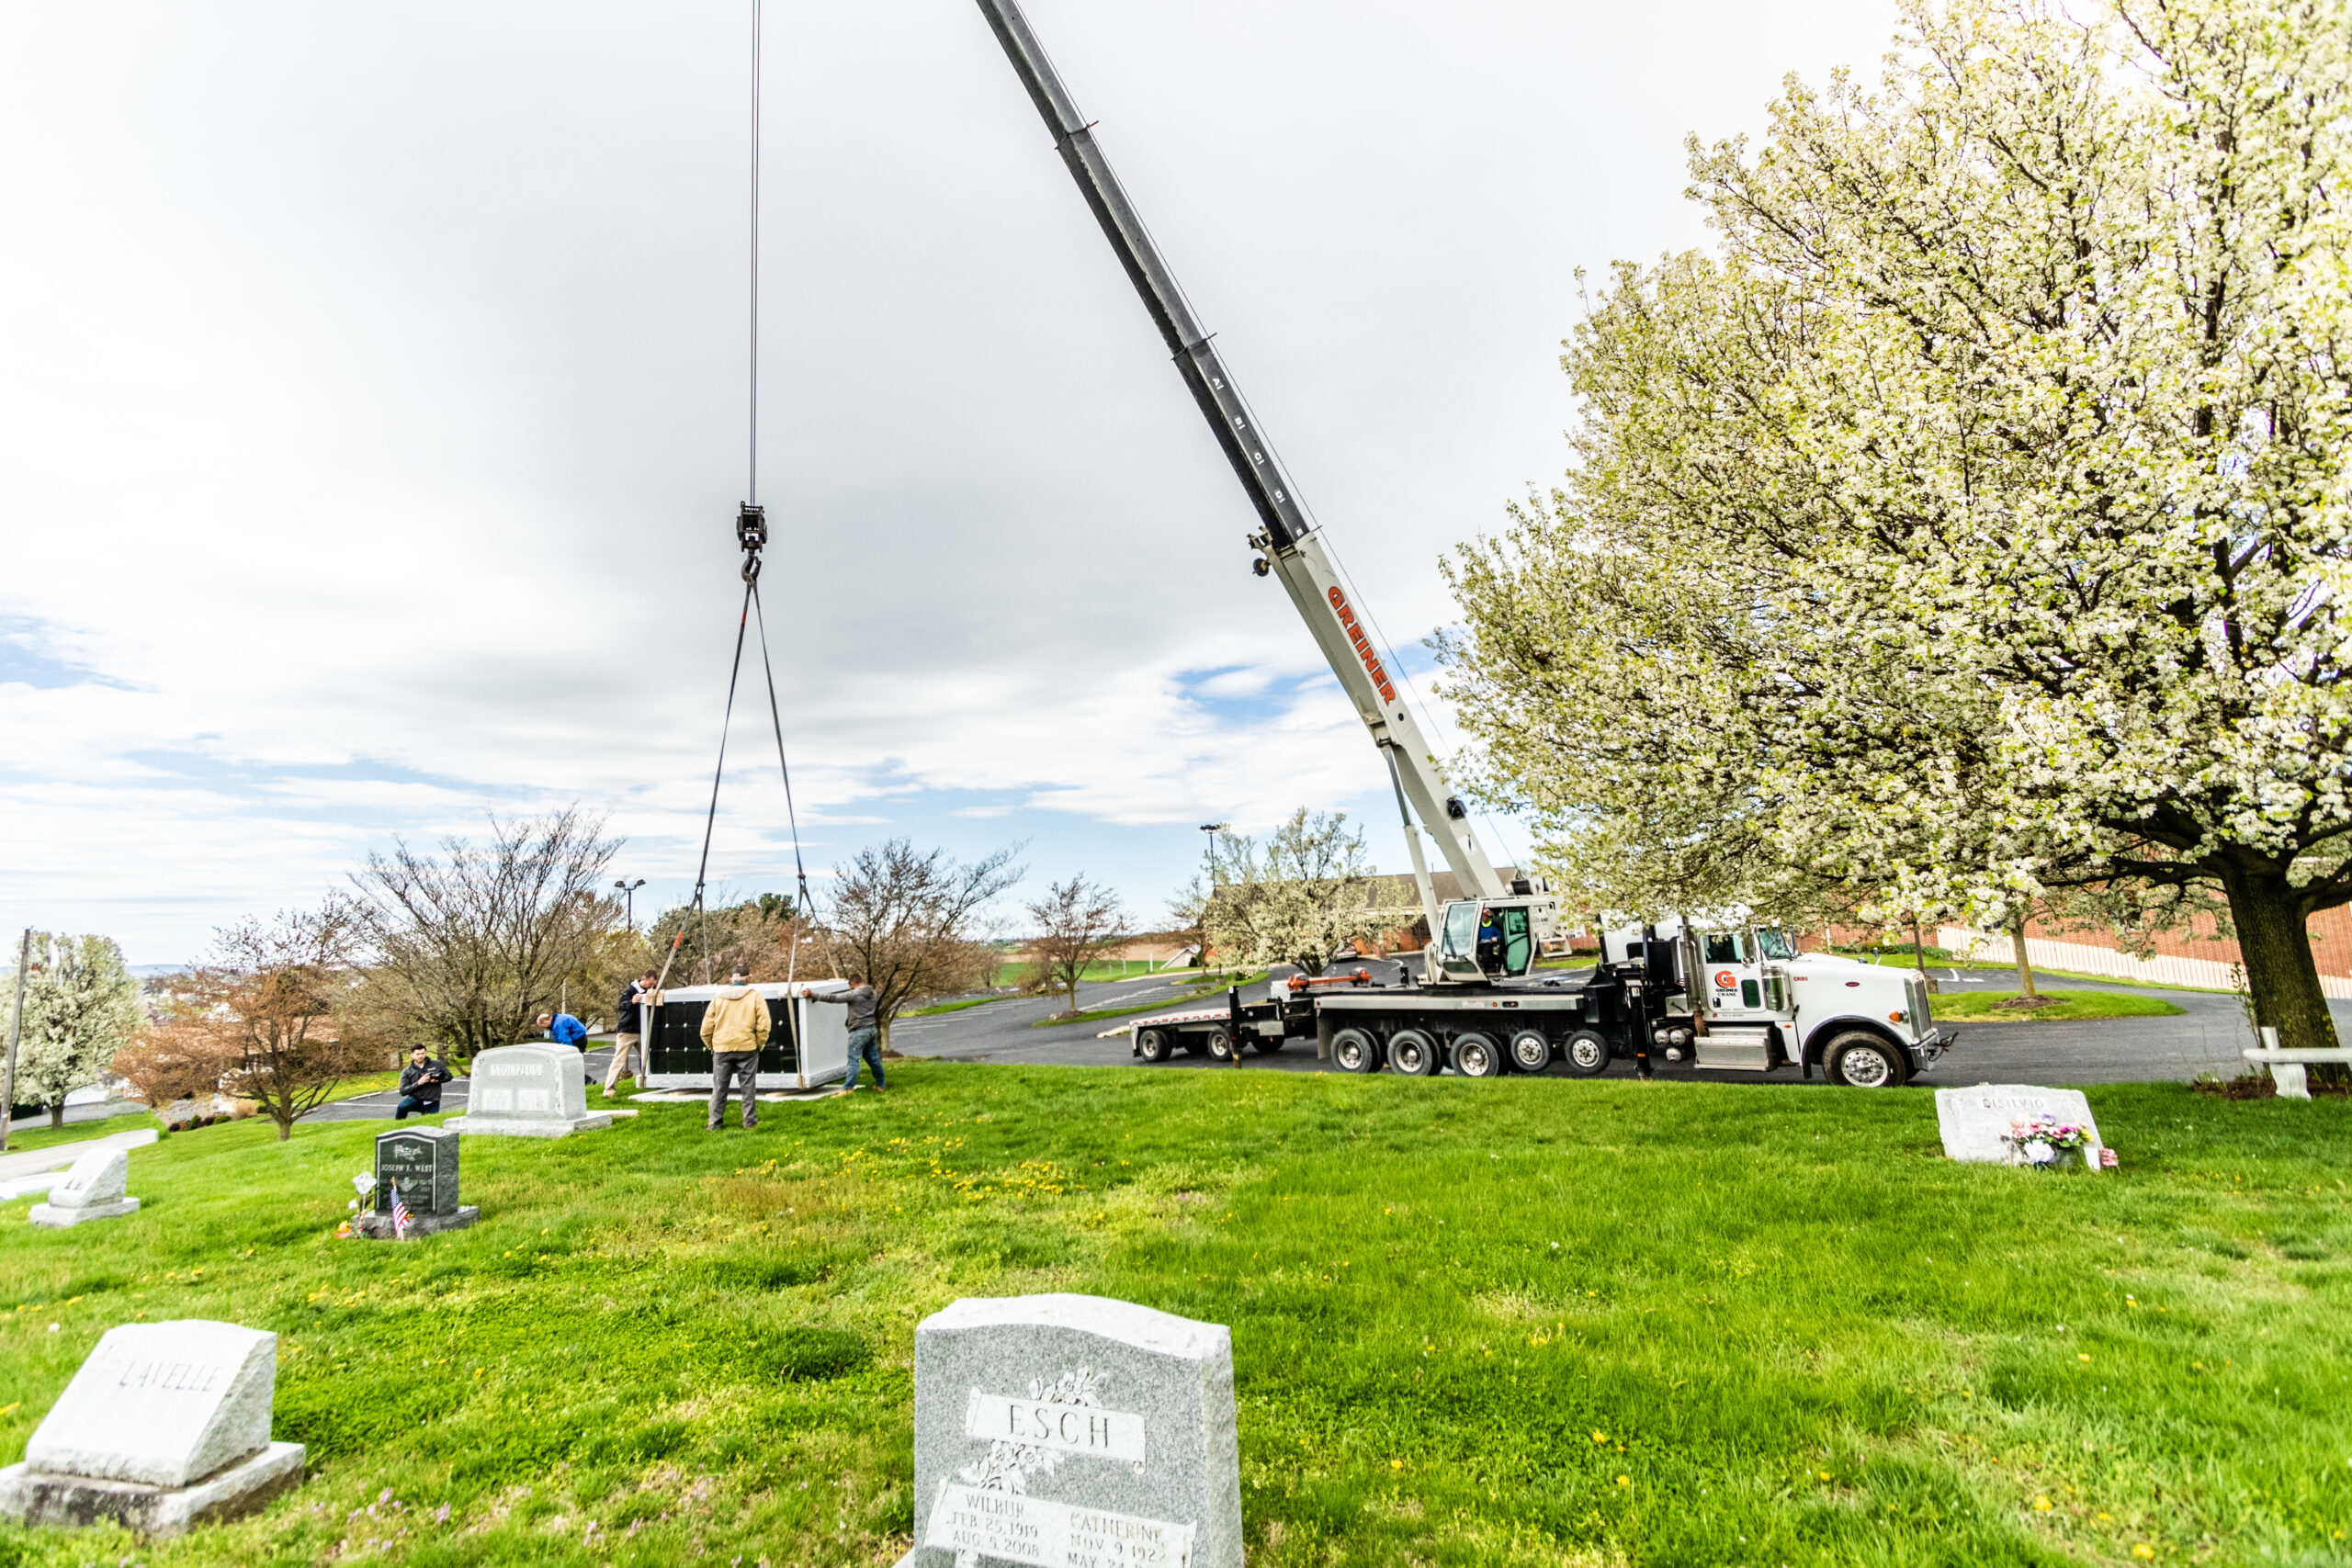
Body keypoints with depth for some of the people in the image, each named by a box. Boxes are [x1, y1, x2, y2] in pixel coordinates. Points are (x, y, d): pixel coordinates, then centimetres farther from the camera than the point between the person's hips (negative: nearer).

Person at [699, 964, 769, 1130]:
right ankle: (750, 1122, 10)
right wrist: (759, 1045, 6)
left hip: (721, 1049, 2)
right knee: (748, 1086, 6)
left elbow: (706, 1028, 6)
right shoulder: (755, 997, 0)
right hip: (747, 1048, -2)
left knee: (719, 1087, 11)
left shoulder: (718, 998, 7)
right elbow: (763, 1026, -7)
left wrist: (711, 1046, 18)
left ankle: (715, 1123, 15)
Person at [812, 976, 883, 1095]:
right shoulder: (871, 993, 11)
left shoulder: (854, 994, -12)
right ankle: (880, 1085, 21)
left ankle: (848, 1088, -10)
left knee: (853, 1060, -7)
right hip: (871, 1030, 8)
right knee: (874, 1059, 14)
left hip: (859, 1031, -8)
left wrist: (813, 995, -11)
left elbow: (834, 998, -15)